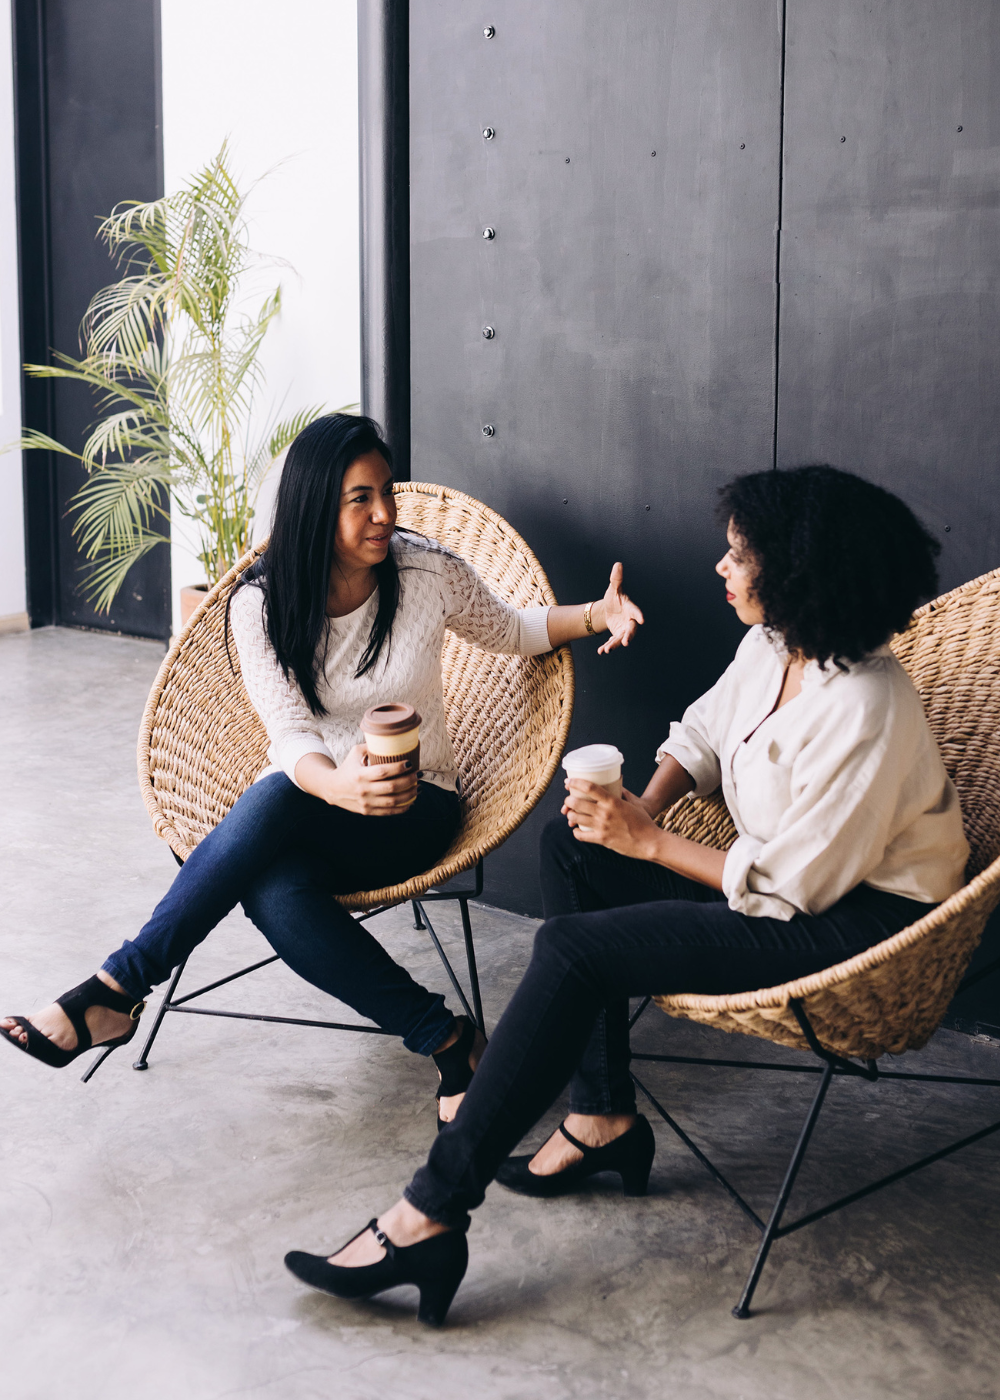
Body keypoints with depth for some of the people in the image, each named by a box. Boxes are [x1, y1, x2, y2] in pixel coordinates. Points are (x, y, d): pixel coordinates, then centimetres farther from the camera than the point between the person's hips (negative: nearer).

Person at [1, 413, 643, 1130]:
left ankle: (116, 991, -30)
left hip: (415, 810, -1)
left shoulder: (428, 573, -5)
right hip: (312, 802, 1)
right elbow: (292, 738, -15)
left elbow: (510, 630, 14)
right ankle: (446, 1040, -28)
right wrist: (342, 786, -38)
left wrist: (595, 614, -6)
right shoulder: (261, 604, -7)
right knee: (276, 892, -39)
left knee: (273, 801, -36)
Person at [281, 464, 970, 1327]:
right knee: (575, 845, 6)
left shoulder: (864, 713, -28)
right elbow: (704, 730, 17)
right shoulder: (774, 645, 0)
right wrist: (644, 807, -2)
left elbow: (790, 885, -25)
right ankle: (603, 1118, 8)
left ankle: (434, 1211, -18)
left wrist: (648, 841, -16)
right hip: (791, 868, 10)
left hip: (854, 921, -10)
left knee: (575, 949, -21)